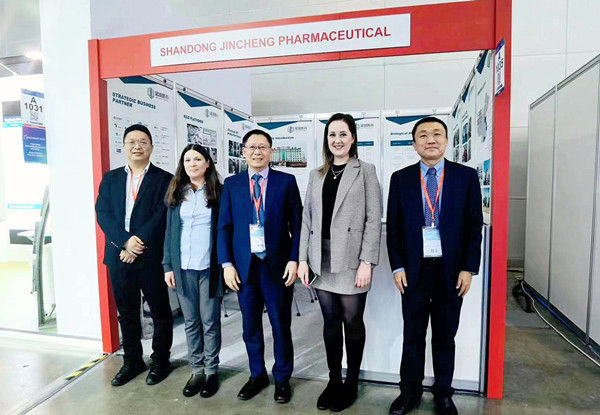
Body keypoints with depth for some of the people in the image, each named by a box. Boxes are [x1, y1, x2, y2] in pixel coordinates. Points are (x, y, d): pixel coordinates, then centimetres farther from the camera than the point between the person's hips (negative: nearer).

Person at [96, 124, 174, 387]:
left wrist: (138, 244, -17)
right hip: (118, 256, 4)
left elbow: (162, 216, -11)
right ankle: (132, 360, 32)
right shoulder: (110, 178, 11)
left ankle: (161, 360, 26)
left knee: (160, 312, 9)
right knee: (126, 313, 15)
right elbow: (102, 214, 0)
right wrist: (126, 241, -15)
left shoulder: (164, 179, -1)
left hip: (152, 257, -3)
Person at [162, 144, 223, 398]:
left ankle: (212, 370, 22)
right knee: (191, 321, 12)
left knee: (210, 322, 7)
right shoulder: (176, 194, 9)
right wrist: (168, 265, 3)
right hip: (183, 268, 3)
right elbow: (169, 232, 9)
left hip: (209, 266, -3)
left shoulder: (218, 192, -1)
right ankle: (197, 370, 26)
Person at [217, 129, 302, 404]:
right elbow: (224, 226, 4)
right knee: (250, 326, 14)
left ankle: (282, 378, 31)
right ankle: (257, 375, 35)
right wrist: (227, 264, -3)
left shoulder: (286, 181, 0)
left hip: (278, 265, -2)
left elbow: (297, 224, -1)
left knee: (281, 325, 11)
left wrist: (294, 260, -8)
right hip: (244, 265, 2)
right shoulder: (231, 184, 6)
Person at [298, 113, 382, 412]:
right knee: (330, 322, 13)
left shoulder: (365, 171, 0)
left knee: (352, 322, 8)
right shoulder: (317, 175, 12)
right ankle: (333, 380, 29)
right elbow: (307, 219, 9)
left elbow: (373, 220, -6)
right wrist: (303, 259, 4)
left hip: (351, 262, -3)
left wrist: (367, 262, -12)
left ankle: (351, 384, 27)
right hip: (321, 262, 4)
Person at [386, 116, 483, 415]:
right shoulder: (400, 178, 2)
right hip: (413, 270, 0)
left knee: (445, 336, 14)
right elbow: (393, 226, 2)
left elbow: (474, 226, 1)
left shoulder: (466, 176, 1)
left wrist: (469, 268, -5)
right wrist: (397, 266, -4)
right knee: (413, 336, 11)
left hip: (451, 270, 0)